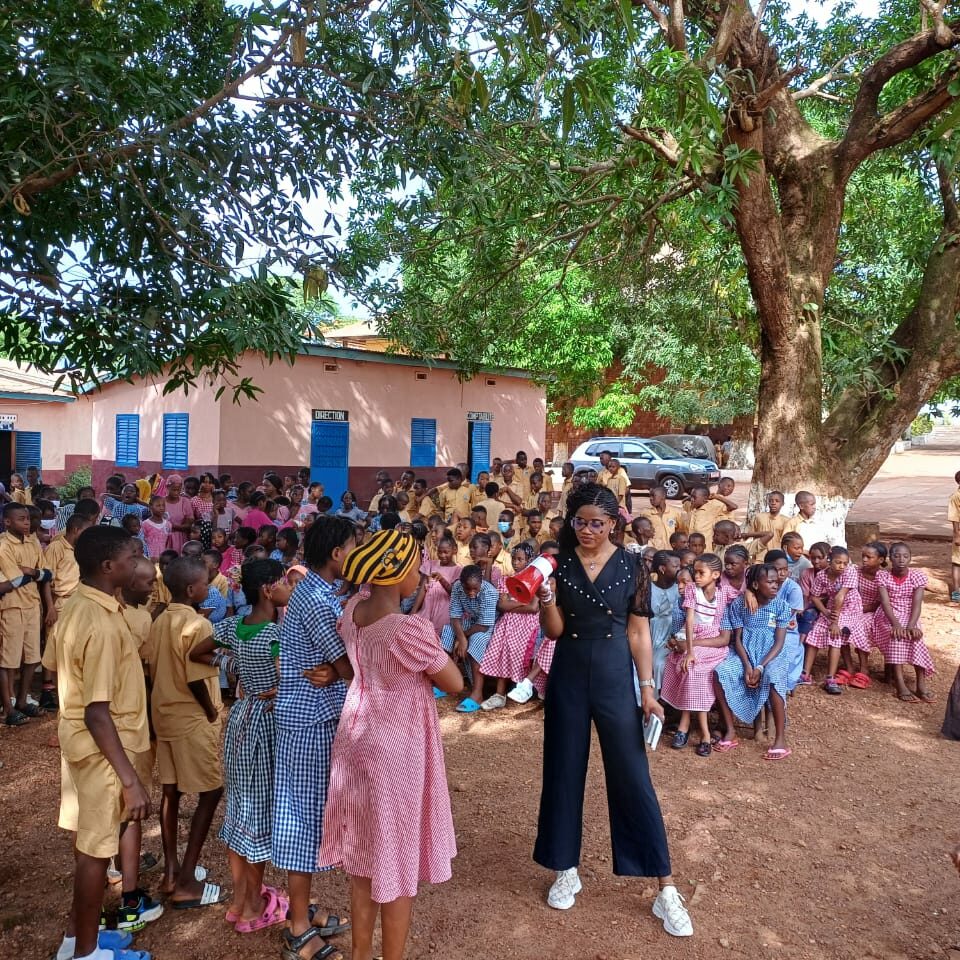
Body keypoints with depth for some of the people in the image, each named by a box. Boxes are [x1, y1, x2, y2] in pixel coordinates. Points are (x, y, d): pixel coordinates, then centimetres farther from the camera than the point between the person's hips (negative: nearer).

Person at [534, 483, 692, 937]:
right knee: (564, 772, 11)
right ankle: (566, 870, 29)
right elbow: (554, 631, -2)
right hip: (568, 677, 2)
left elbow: (638, 633, 0)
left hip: (615, 677, -1)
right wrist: (547, 598, -21)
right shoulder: (559, 563, -2)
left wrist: (647, 689, -4)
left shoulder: (632, 567, -4)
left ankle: (666, 889, 13)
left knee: (633, 777, 2)